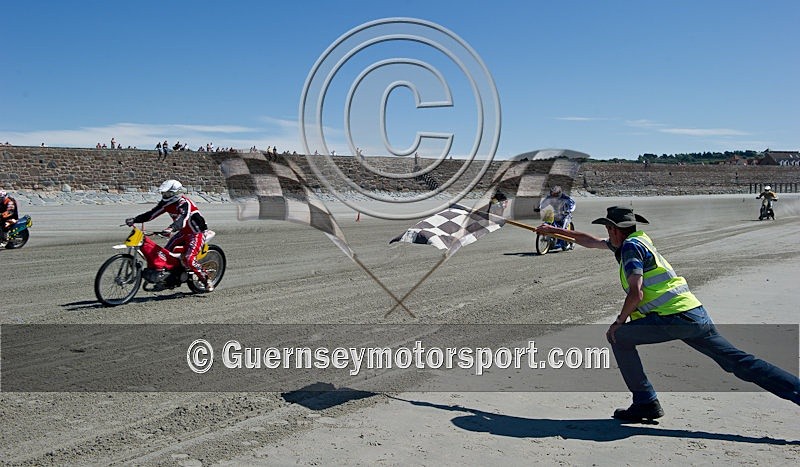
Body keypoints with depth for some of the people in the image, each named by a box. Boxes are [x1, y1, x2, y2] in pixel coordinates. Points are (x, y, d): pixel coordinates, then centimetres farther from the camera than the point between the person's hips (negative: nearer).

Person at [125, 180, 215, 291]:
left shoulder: (185, 204, -27)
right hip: (183, 232, 9)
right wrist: (134, 219, -13)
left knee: (188, 259, -23)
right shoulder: (166, 203, -1)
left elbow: (182, 219, -44)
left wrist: (171, 228, -62)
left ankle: (207, 281, -9)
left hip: (197, 233, -9)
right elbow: (152, 214, -2)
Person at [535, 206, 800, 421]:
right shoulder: (637, 239, 21)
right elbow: (591, 242, 32)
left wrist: (619, 322, -2)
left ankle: (646, 403, 4)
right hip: (697, 315, 9)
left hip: (674, 318, -9)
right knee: (739, 363, 10)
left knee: (619, 337, 2)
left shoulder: (630, 246, -5)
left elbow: (636, 293, -16)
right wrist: (556, 230, 36)